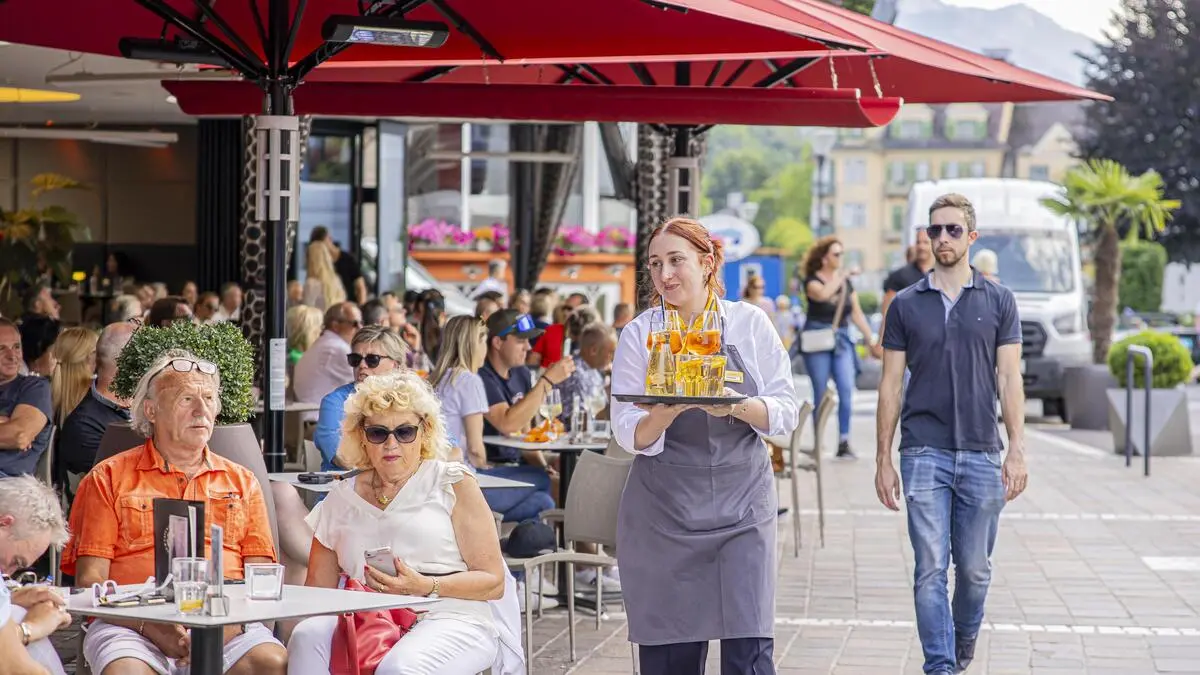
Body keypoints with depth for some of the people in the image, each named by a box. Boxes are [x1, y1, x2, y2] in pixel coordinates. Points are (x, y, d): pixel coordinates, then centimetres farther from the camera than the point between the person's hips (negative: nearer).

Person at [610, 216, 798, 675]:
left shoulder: (749, 324, 3)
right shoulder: (639, 335, 3)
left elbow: (786, 413, 0)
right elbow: (628, 434, -3)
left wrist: (739, 407, -20)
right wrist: (667, 412, -23)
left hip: (741, 504, 0)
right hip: (663, 511, 1)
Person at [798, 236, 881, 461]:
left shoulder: (846, 282, 12)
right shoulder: (813, 281, -3)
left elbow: (856, 313, 16)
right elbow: (822, 294, -27)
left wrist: (872, 340, 13)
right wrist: (842, 276, -19)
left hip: (841, 340, 4)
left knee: (846, 389, -10)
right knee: (820, 394, -2)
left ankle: (844, 442, -8)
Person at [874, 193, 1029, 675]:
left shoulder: (998, 301, 6)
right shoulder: (906, 305, 6)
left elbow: (1009, 378, 3)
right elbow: (891, 385, 7)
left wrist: (1017, 451, -6)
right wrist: (882, 460, 3)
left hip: (982, 454, 0)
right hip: (923, 454, 0)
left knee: (975, 568, 7)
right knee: (931, 569, -6)